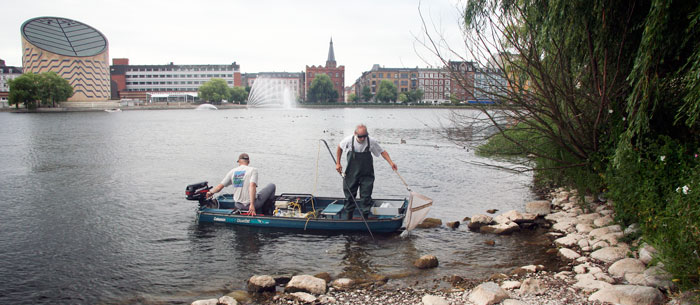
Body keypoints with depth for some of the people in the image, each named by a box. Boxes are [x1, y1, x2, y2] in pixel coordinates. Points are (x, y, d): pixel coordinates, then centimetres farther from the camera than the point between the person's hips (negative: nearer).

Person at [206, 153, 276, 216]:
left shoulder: (232, 172, 5)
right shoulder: (253, 170, -6)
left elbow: (220, 187, 4)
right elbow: (252, 186, -21)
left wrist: (210, 192, 23)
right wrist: (252, 205, -26)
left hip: (239, 206, 6)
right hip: (251, 204, -6)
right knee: (271, 186, 14)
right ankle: (266, 213, 19)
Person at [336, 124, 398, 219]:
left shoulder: (371, 142, -14)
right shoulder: (349, 140, -11)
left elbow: (382, 151, -2)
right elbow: (339, 147, 9)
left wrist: (391, 163, -16)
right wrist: (338, 163, 7)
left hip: (366, 175, -1)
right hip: (351, 175, 1)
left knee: (366, 197, -1)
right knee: (349, 196, 9)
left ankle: (364, 219, 11)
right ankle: (348, 219, 24)